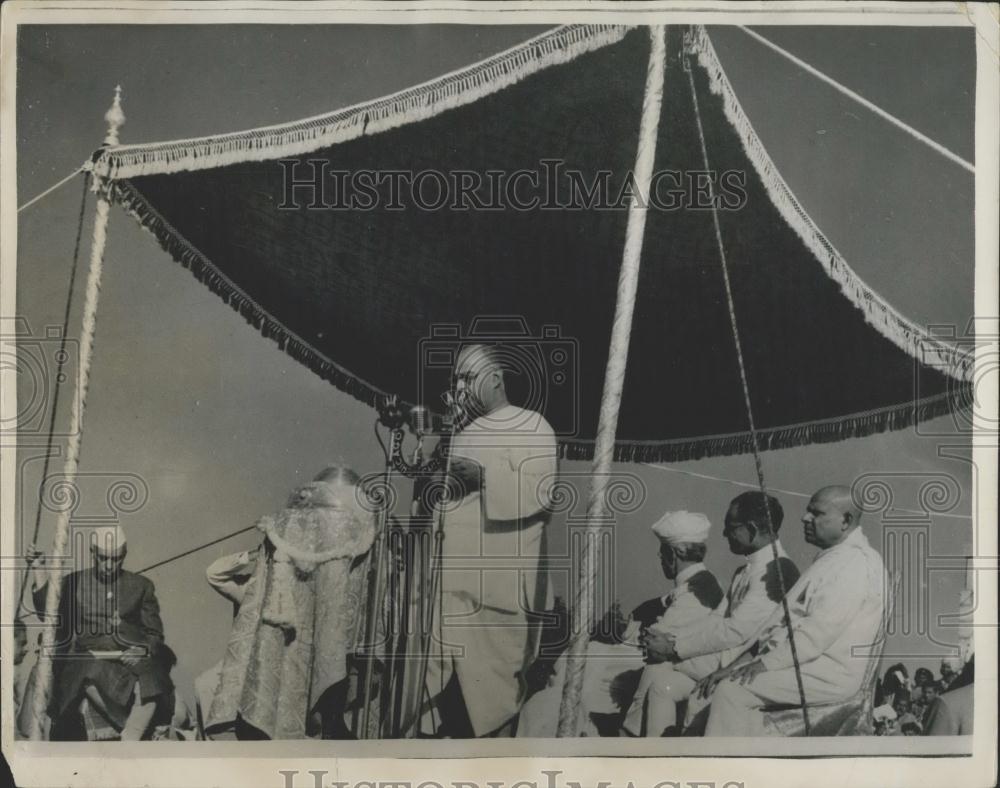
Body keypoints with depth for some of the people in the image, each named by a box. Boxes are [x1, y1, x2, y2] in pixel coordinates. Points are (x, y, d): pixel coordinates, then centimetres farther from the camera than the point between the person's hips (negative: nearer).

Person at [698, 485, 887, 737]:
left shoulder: (855, 563, -17)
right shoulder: (832, 558, 17)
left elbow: (817, 634, -23)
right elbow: (793, 616, 17)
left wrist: (765, 663, -20)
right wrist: (756, 653, 6)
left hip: (831, 674, -10)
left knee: (733, 689, -18)